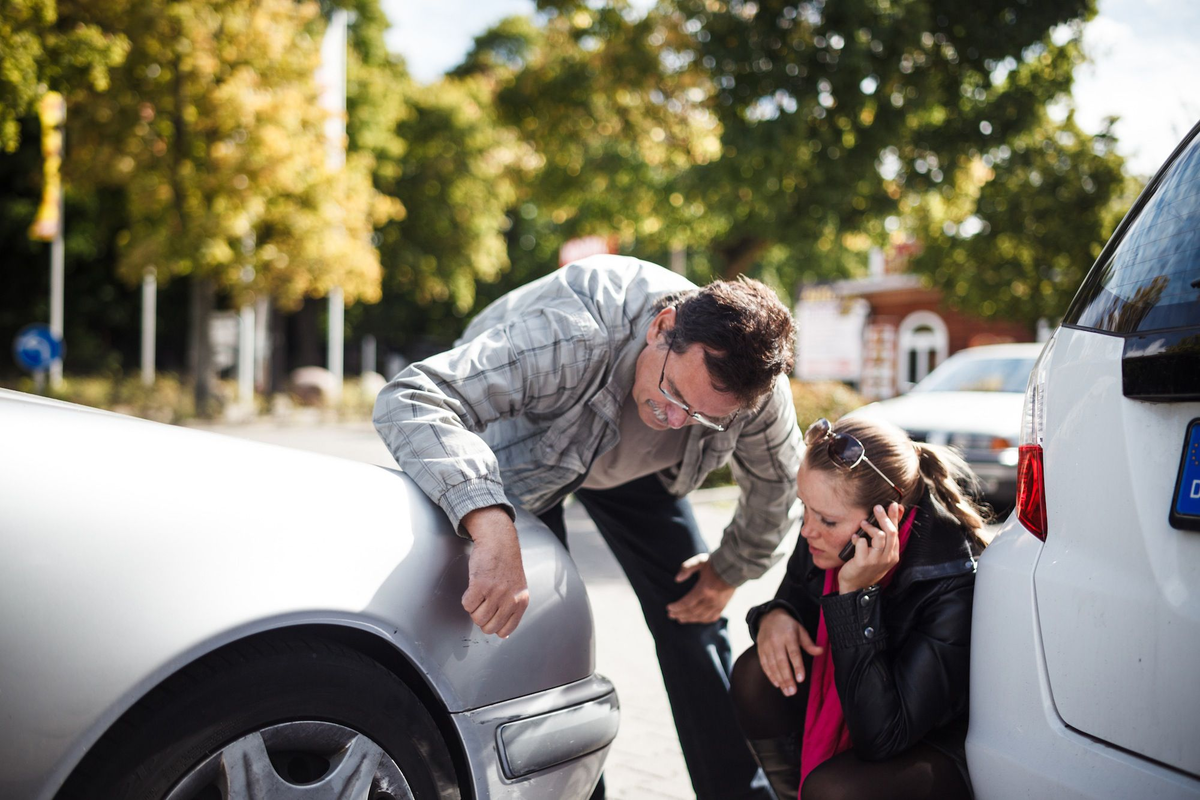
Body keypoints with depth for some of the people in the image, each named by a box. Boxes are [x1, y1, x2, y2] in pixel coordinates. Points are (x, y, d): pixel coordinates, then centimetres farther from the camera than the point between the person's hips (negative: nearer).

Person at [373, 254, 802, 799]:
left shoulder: (761, 392, -29)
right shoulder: (573, 336, -46)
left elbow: (775, 483, -5)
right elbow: (409, 400, -55)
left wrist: (730, 570, 2)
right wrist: (492, 529, -66)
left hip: (630, 463, 4)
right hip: (520, 448, -3)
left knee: (692, 618, -1)